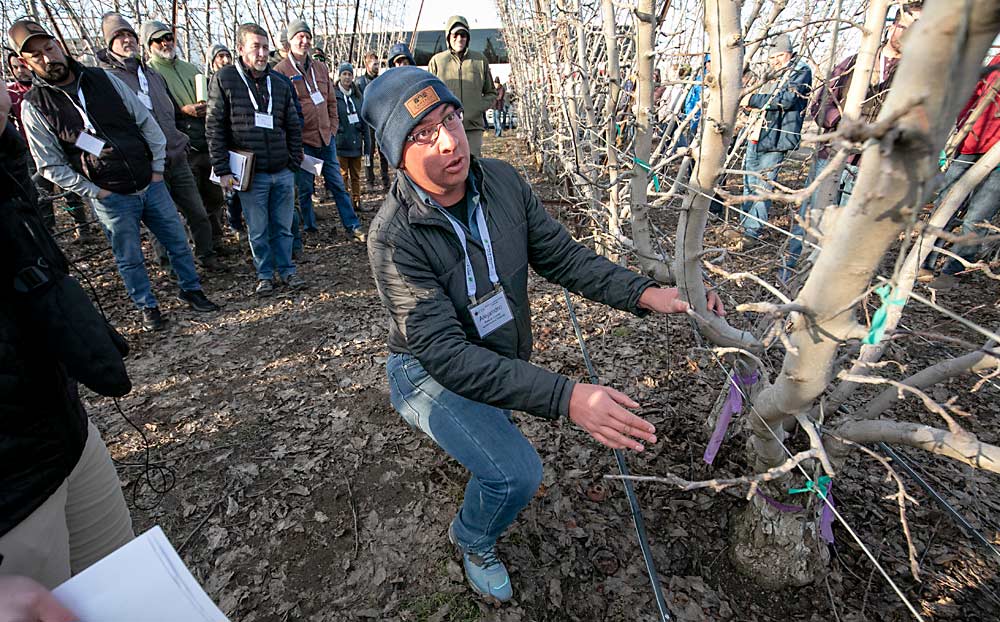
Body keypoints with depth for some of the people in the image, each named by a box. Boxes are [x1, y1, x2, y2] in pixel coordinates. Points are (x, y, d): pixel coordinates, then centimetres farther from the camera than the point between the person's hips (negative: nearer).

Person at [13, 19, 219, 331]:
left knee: (178, 242, 11)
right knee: (130, 259, 9)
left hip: (151, 184, 3)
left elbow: (146, 121, 5)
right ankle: (147, 306, 27)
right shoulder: (34, 106, -5)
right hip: (111, 199, -2)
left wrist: (158, 168, 0)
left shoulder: (103, 79, 1)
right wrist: (95, 192, -9)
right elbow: (51, 166, -2)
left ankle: (191, 289, 30)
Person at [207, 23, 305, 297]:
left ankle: (287, 270, 24)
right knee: (258, 231, 6)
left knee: (283, 227, 10)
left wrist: (294, 162, 6)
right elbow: (214, 127, -4)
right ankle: (265, 274, 21)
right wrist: (222, 169, -9)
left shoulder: (280, 84, 9)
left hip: (283, 172, 3)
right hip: (250, 174, -3)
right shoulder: (224, 79, -2)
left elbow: (293, 127, 14)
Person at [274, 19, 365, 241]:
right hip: (301, 140, -4)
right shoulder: (281, 71, -4)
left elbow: (331, 99, 19)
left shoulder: (321, 68, 13)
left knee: (337, 183, 7)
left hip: (326, 137, 4)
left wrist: (333, 125, 9)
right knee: (305, 187, 5)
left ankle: (352, 226, 11)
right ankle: (310, 228, 17)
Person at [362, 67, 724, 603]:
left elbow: (561, 255, -8)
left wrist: (645, 293, -23)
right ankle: (473, 542, 14)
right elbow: (445, 354, -37)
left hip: (502, 359, 6)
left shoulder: (501, 181, -14)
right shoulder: (395, 236, -32)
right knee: (515, 472, -20)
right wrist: (565, 397, -45)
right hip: (432, 373, -5)